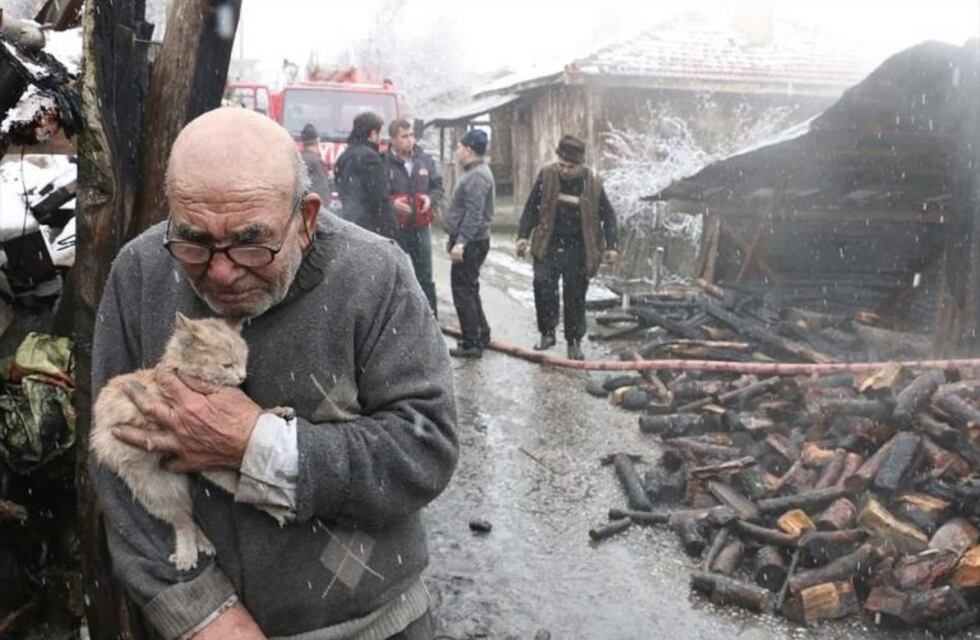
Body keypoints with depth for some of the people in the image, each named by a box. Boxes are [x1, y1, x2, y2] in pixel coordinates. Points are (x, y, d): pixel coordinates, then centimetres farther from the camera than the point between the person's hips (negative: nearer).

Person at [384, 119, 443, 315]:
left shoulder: (424, 159, 4)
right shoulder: (383, 162, -13)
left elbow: (438, 186, 14)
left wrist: (431, 199, -7)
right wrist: (391, 203, -25)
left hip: (420, 228, 4)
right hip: (393, 229, -4)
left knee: (425, 278, 14)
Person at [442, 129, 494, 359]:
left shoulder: (477, 176, -19)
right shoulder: (475, 172, 15)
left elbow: (474, 214, -26)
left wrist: (461, 242, -28)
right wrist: (455, 238, 23)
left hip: (471, 243, -11)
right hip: (468, 242, 11)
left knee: (463, 292, -5)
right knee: (469, 290, 19)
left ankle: (472, 343, 0)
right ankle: (481, 334, 28)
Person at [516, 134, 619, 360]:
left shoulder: (593, 183, -6)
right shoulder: (546, 176, -4)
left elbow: (608, 216, 3)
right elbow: (531, 207, 3)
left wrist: (610, 246, -5)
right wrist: (523, 235, -7)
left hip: (578, 249, 0)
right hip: (548, 246, 0)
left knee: (575, 297, 5)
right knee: (542, 283, -16)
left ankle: (574, 342, 20)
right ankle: (547, 333, 2)